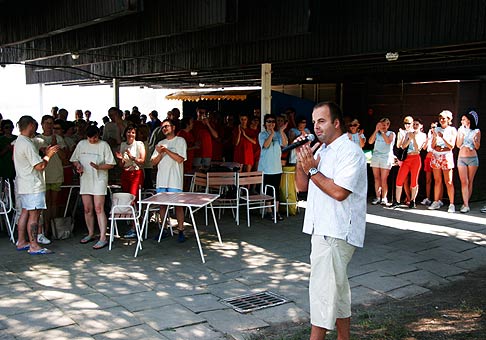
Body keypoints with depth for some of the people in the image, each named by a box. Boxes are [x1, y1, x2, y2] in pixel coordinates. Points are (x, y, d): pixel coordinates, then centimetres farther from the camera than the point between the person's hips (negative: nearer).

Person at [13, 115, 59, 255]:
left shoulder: (18, 142, 14)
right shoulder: (27, 144, -18)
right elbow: (39, 166, -21)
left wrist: (45, 153, 14)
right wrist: (49, 155, -7)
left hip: (23, 184, 10)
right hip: (33, 186, -10)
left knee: (25, 212, 14)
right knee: (34, 215, -7)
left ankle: (21, 242, 20)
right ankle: (34, 246, -5)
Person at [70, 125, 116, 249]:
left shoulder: (104, 145, -4)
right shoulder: (81, 144, 9)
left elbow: (111, 164, -5)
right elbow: (74, 159, 16)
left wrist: (99, 167, -22)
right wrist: (78, 165, -6)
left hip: (99, 180, -5)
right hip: (85, 180, 5)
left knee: (99, 209, -11)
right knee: (87, 209, 11)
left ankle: (103, 238, -12)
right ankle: (90, 234, 26)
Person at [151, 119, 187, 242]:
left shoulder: (180, 141, 2)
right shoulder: (160, 143, 17)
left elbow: (180, 159, -10)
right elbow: (153, 162, 12)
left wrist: (166, 150, -13)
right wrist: (160, 153, -6)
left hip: (174, 180, -5)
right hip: (161, 180, 5)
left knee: (178, 204, -4)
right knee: (162, 204, 6)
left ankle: (181, 231, 1)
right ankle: (164, 230, 15)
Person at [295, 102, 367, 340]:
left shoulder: (349, 151, -13)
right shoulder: (321, 150, 17)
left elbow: (339, 192, -23)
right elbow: (302, 186, 14)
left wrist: (312, 169, -17)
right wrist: (301, 160, -1)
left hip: (336, 233, -9)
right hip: (323, 229, 10)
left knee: (323, 287, -8)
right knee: (338, 287, 16)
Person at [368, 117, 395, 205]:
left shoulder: (391, 134, 9)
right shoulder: (376, 134, 16)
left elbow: (388, 141, -12)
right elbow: (370, 141, -1)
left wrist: (382, 131, -9)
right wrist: (376, 130, -4)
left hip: (386, 158, -3)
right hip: (375, 157, 3)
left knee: (383, 180, -9)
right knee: (376, 179, 1)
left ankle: (384, 198, -4)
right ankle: (377, 197, 5)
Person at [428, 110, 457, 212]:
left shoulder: (452, 130, 1)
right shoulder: (436, 129, 10)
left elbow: (451, 146, -7)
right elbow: (432, 146, 8)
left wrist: (443, 138, -18)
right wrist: (435, 137, -10)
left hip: (446, 156, -4)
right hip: (436, 156, 4)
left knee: (448, 182, -6)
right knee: (437, 181, 6)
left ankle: (451, 204, -5)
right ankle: (436, 202, 11)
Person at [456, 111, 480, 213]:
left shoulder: (476, 131, 2)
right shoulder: (460, 130, 6)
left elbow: (477, 147, 2)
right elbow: (458, 145, 0)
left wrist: (474, 139, -16)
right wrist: (462, 133, -10)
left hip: (473, 158, -1)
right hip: (461, 158, 1)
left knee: (470, 182, 3)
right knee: (464, 182, -7)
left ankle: (465, 203, 11)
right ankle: (466, 205, -10)